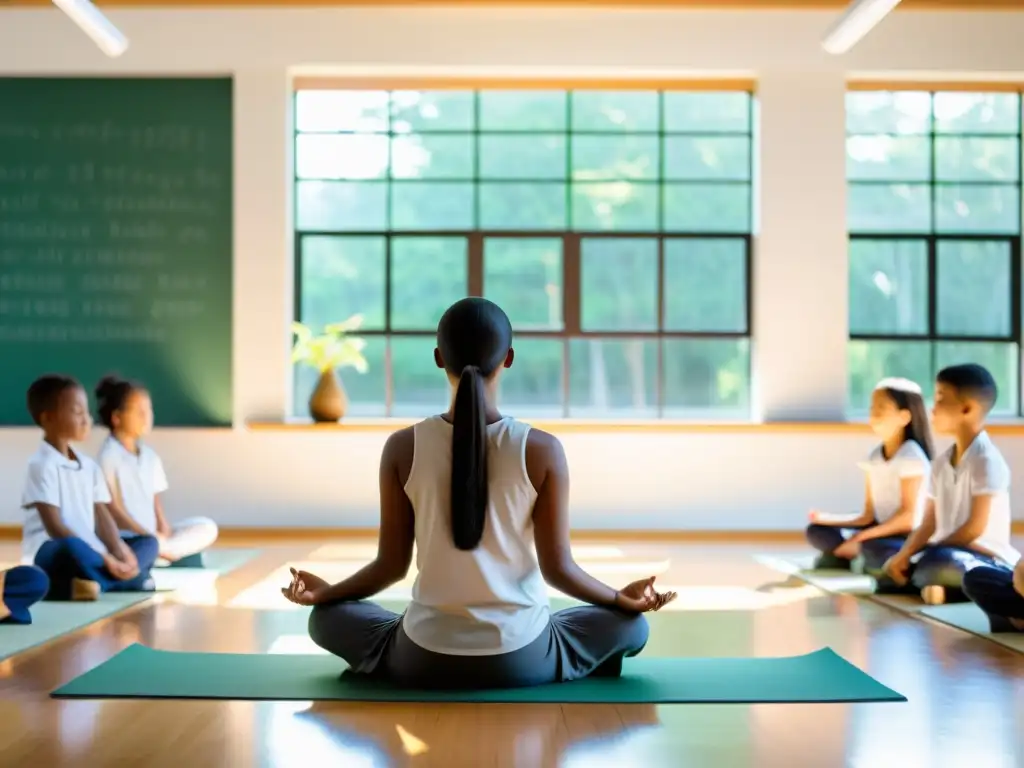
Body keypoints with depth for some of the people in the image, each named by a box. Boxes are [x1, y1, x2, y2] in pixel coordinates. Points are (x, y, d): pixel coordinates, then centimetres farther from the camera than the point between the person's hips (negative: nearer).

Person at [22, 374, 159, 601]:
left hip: (88, 550, 9)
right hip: (50, 552, -9)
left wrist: (118, 551, -13)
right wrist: (104, 559, -23)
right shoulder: (42, 465, -11)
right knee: (72, 548, -40)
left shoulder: (89, 465, 13)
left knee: (148, 543, 1)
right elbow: (55, 527, -18)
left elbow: (101, 516, 8)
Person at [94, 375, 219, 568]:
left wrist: (163, 530, -5)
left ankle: (160, 549, -23)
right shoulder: (109, 456, -10)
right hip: (127, 537, -9)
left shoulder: (149, 455, 14)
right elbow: (112, 508, -13)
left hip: (151, 534, 9)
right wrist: (148, 536, -18)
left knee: (207, 527, -10)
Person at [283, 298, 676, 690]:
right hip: (522, 659, 0)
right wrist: (624, 598, 13)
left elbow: (391, 565, -2)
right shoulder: (542, 450, -11)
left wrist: (325, 592, 18)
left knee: (327, 617, 28)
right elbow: (557, 567, -6)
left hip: (426, 659, 0)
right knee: (629, 624, 26)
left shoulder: (403, 448, -8)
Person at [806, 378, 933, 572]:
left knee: (872, 549, -39)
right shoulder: (874, 456, 9)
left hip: (908, 539, -8)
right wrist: (828, 519, -7)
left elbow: (907, 517, -18)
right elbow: (868, 516, 8)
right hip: (881, 532, 8)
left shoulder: (911, 456, -13)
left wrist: (861, 538, -22)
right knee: (817, 531, -3)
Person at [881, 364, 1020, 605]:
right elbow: (929, 524, 10)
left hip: (988, 560, -9)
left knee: (937, 562, -40)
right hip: (952, 553, 9)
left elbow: (975, 527, -18)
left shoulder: (986, 459, -13)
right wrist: (904, 556, -7)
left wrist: (927, 554, -14)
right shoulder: (941, 462, 11)